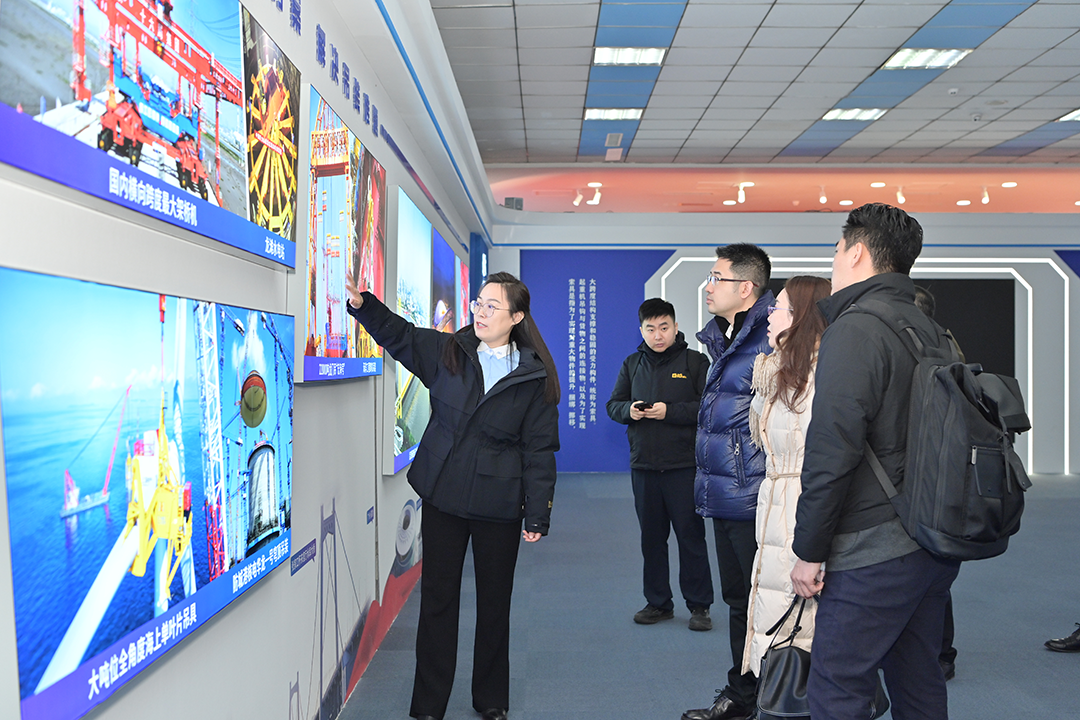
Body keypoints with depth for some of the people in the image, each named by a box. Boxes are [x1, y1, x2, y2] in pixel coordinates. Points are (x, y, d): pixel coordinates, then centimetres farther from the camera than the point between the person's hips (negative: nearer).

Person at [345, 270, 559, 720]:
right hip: (442, 496, 2)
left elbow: (539, 451, -4)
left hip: (498, 505, -2)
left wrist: (537, 516, -6)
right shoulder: (446, 352, 3)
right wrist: (362, 303, -15)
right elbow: (399, 334, 5)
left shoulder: (535, 377, -5)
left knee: (494, 602, 12)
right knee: (437, 597, 8)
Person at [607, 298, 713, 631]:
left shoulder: (696, 361, -2)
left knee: (691, 534, 2)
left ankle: (699, 605, 16)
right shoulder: (631, 365, 11)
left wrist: (670, 412, -18)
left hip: (684, 465, -4)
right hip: (643, 465, 4)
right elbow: (613, 405, 15)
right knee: (651, 536, 12)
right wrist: (629, 411, -7)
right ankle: (658, 603, 24)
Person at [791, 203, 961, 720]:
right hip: (936, 544, 9)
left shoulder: (854, 329, -15)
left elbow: (831, 454, -20)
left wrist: (809, 551, -12)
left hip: (875, 552, -9)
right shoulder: (930, 331, 12)